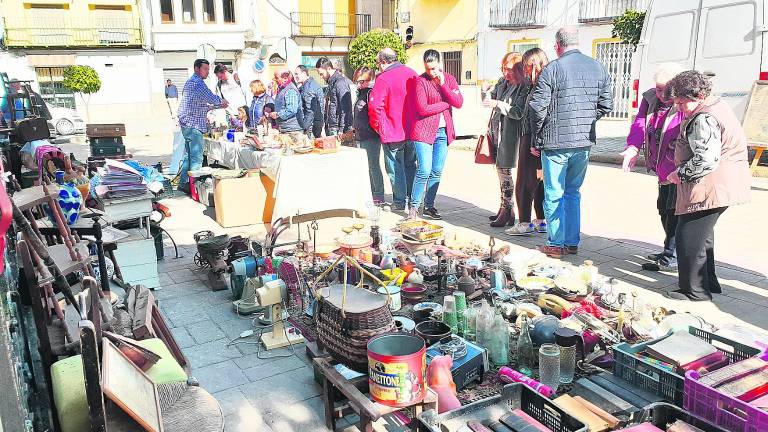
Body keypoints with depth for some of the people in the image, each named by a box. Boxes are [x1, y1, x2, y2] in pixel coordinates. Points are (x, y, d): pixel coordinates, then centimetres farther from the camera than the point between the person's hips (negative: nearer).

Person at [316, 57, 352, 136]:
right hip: (330, 128, 9)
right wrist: (326, 126, 16)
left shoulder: (340, 82, -12)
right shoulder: (331, 82, 16)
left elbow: (345, 109, -17)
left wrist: (341, 130, -19)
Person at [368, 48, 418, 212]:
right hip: (413, 130, 6)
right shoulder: (412, 73, 5)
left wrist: (378, 126, -5)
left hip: (392, 132, -6)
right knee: (411, 166, 17)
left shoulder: (384, 78, -14)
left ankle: (400, 202, 10)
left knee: (395, 168, 5)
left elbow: (374, 106, -20)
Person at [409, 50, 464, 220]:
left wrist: (443, 85, -12)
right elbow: (422, 109, -15)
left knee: (437, 172, 7)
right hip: (424, 131, -5)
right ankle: (414, 206, 3)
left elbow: (459, 103, -4)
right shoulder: (420, 81, -6)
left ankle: (429, 206, 18)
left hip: (443, 131, 5)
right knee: (424, 171, -10)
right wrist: (446, 104, -6)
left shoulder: (449, 79, 9)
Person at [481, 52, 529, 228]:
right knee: (500, 169, 14)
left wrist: (498, 104, -23)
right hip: (498, 132, 8)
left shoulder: (524, 88, -12)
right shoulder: (502, 82, 11)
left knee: (504, 170, -7)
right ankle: (504, 207, 25)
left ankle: (508, 211, 2)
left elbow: (519, 112, -19)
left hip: (511, 134, -8)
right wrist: (486, 92, -3)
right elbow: (489, 101, 18)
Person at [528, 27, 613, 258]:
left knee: (554, 194, 4)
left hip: (556, 142, -5)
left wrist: (535, 139, -1)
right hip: (585, 143, 6)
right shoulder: (598, 68, 7)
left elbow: (538, 107, -12)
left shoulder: (553, 69, -10)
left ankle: (555, 244, 10)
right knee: (573, 192, 17)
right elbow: (606, 105, 9)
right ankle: (572, 242, 21)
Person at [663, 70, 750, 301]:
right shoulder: (719, 105, 14)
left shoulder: (703, 119, -21)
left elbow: (707, 159, -29)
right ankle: (708, 281, 36)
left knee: (689, 238, -2)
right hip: (726, 184, 11)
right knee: (703, 234, 24)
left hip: (710, 187, -11)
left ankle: (695, 290, 9)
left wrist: (681, 173, -15)